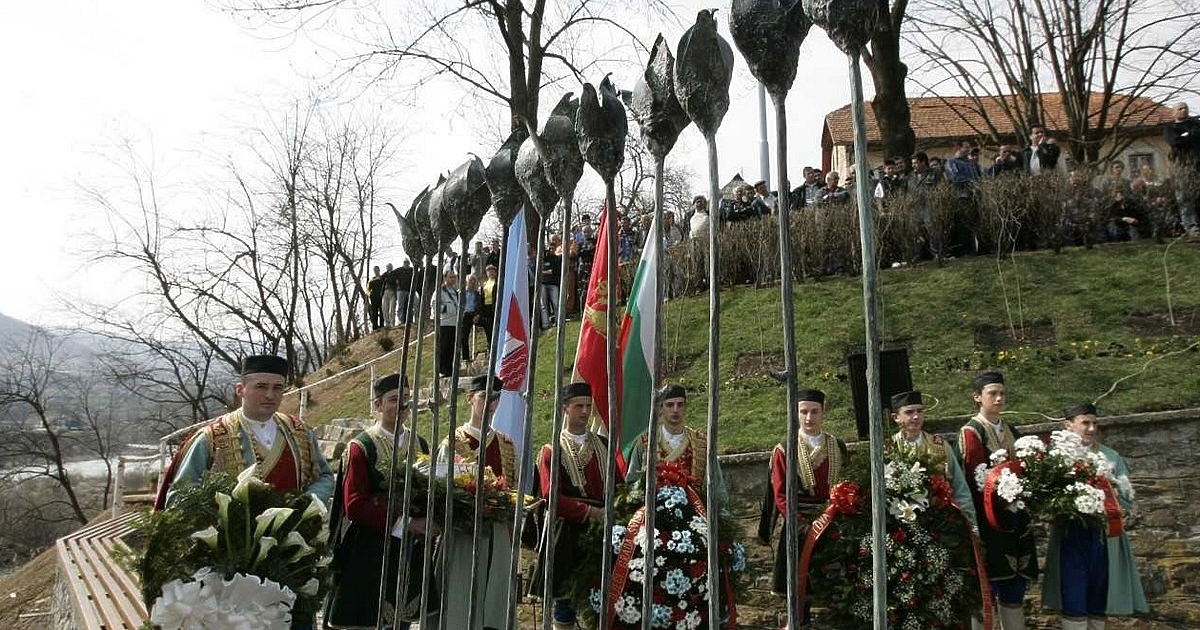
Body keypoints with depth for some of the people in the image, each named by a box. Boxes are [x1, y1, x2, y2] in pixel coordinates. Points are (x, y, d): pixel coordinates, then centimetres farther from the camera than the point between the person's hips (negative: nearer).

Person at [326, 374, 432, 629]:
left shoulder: (420, 444, 9)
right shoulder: (361, 447, -8)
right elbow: (354, 506, -14)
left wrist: (428, 520, -7)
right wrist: (404, 523, -18)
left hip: (410, 554, 5)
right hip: (369, 555, -5)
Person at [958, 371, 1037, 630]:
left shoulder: (1011, 432, 16)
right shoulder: (971, 432, -7)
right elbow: (979, 480, -14)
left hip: (1015, 520, 7)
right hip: (988, 519, -7)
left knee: (1014, 593, 10)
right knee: (986, 593, -3)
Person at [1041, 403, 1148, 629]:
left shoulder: (1110, 457, 8)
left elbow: (1128, 499, 5)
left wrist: (1105, 487, -9)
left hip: (1103, 538, 2)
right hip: (1070, 538, -2)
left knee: (1098, 604, 8)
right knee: (1073, 605, -3)